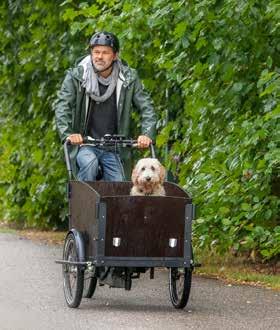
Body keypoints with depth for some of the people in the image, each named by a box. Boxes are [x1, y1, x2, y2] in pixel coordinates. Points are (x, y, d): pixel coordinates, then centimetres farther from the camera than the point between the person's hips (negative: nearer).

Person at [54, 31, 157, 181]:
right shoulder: (76, 76, -7)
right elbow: (62, 105, -15)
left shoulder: (128, 78, -1)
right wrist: (68, 134, -32)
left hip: (113, 150, 3)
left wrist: (147, 134, -20)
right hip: (84, 144, -3)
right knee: (89, 163, -34)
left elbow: (146, 107, -2)